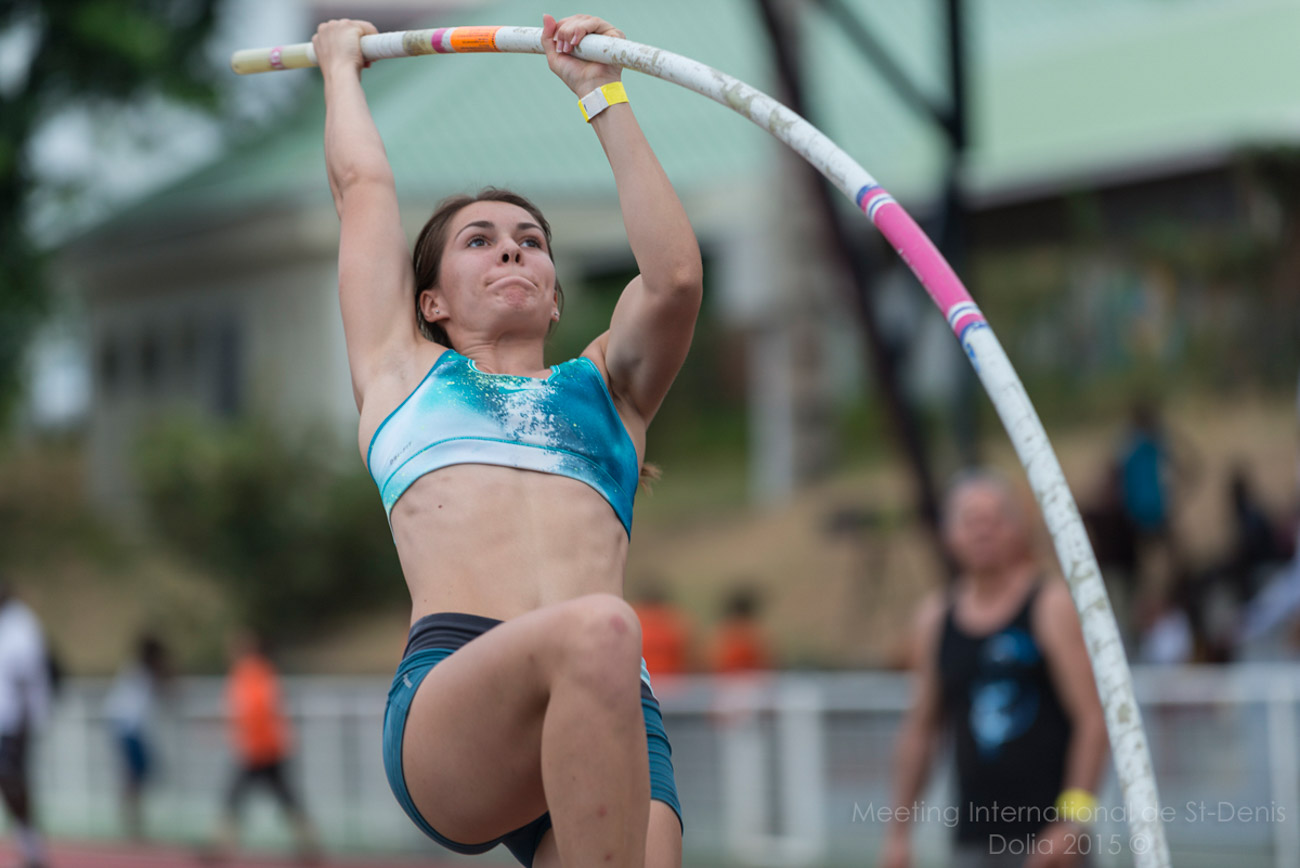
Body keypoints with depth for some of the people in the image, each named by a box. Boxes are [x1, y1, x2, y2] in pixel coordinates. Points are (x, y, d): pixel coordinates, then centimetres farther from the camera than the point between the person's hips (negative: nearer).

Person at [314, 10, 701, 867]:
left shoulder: (603, 386, 33)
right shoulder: (403, 371, 30)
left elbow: (676, 276, 16)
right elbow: (365, 185, 36)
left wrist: (602, 92, 24)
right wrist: (341, 65, 53)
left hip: (613, 716, 3)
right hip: (446, 693, -3)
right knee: (596, 633, -36)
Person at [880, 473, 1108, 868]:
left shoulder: (1052, 604, -2)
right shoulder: (935, 617, 12)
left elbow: (1093, 718, -8)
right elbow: (920, 727, 18)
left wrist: (1074, 818, -16)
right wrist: (898, 829, 14)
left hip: (1048, 832, -4)